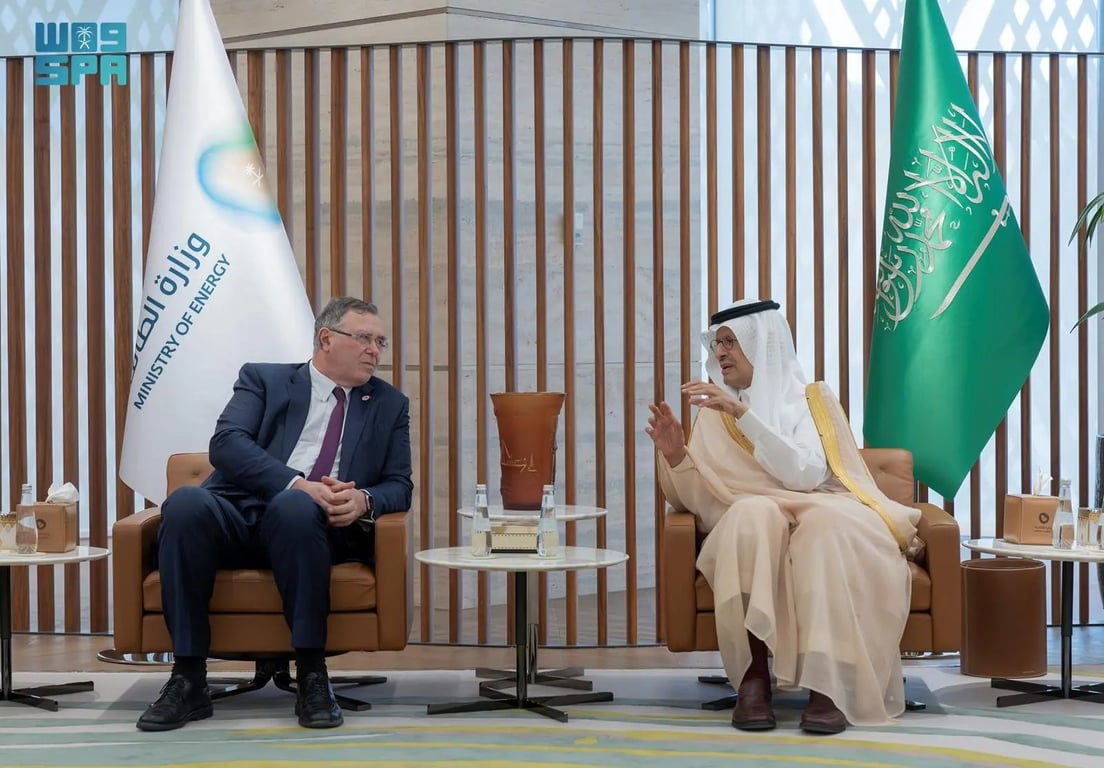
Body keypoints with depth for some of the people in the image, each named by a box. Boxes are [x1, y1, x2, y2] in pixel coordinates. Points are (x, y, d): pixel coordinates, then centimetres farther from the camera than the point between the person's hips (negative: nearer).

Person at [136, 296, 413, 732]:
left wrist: (364, 500, -11)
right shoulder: (264, 379, 13)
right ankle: (188, 680, -26)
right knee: (185, 503, -33)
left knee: (294, 509, -36)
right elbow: (226, 443, -4)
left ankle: (311, 676, -29)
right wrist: (297, 484, -19)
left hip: (317, 527, 0)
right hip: (239, 518, 0)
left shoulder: (390, 405, 20)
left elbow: (399, 485, 14)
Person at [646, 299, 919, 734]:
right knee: (752, 512, -34)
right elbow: (694, 500, 7)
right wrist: (674, 456, -13)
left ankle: (829, 684, -41)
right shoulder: (715, 413, 15)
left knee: (824, 524, -37)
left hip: (824, 518, -1)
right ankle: (753, 677, -37)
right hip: (751, 532, 2)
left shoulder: (811, 399, 5)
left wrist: (742, 413, -20)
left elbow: (806, 473, -15)